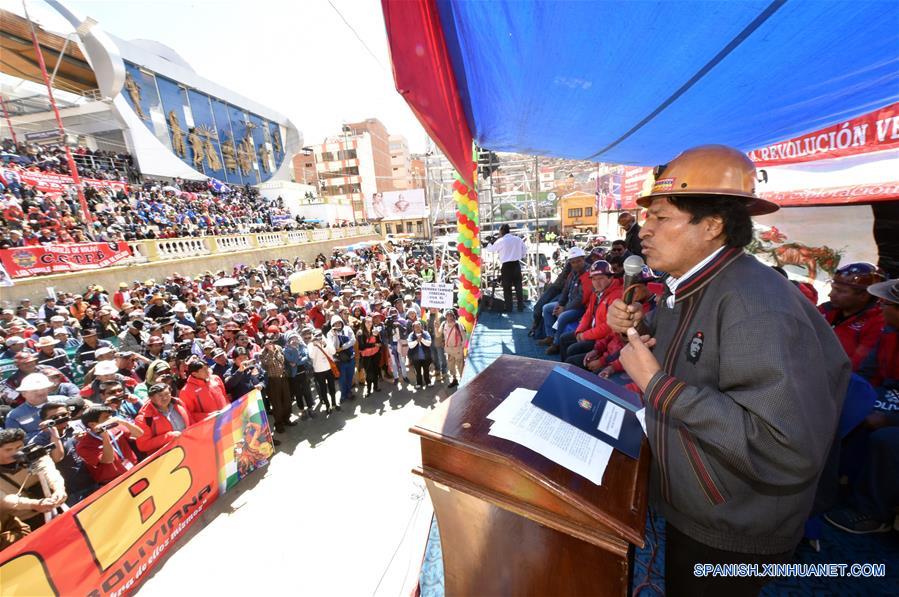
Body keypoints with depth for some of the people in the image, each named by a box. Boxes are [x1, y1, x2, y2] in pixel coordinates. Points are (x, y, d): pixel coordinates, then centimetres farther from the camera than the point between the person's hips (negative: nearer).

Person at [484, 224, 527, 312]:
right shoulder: (518, 239, 5)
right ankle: (521, 307, 15)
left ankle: (509, 308, 7)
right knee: (518, 286, 10)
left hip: (506, 266, -4)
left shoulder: (500, 241, -8)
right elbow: (525, 249, 12)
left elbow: (489, 249, 2)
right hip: (516, 264, 4)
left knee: (507, 288, 4)